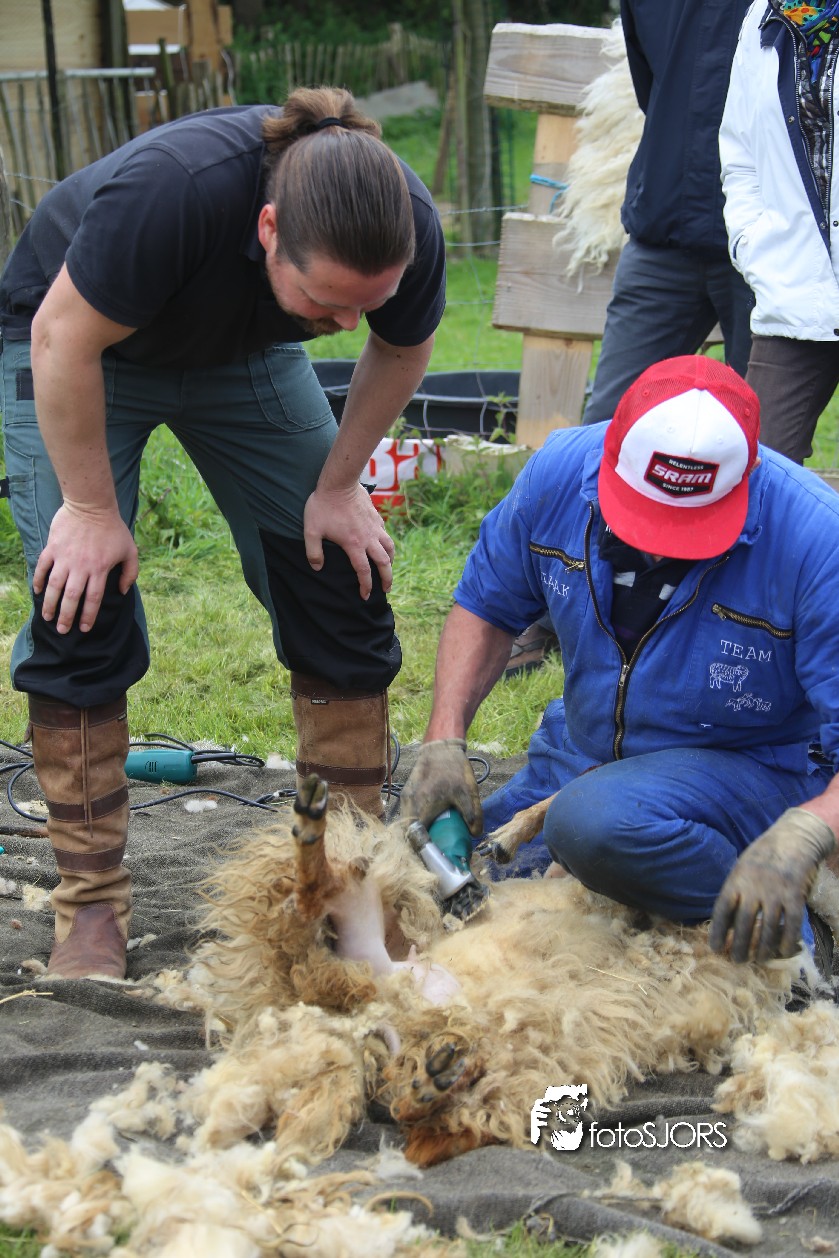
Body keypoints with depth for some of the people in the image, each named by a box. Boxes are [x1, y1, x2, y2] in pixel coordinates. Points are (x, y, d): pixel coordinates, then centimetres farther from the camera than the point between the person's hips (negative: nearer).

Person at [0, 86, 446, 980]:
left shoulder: (409, 229, -28)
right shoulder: (172, 191, -43)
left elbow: (401, 352, -4)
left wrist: (338, 485, -6)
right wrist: (92, 509, -23)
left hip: (242, 353, 4)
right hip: (75, 336, -4)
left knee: (338, 585, -3)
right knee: (82, 603, -14)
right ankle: (90, 905, -6)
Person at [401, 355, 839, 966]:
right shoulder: (561, 470, -15)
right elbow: (485, 604, 3)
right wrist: (444, 743, -9)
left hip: (748, 767, -6)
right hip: (582, 752, 6)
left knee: (599, 823, -36)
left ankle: (783, 940, -14)